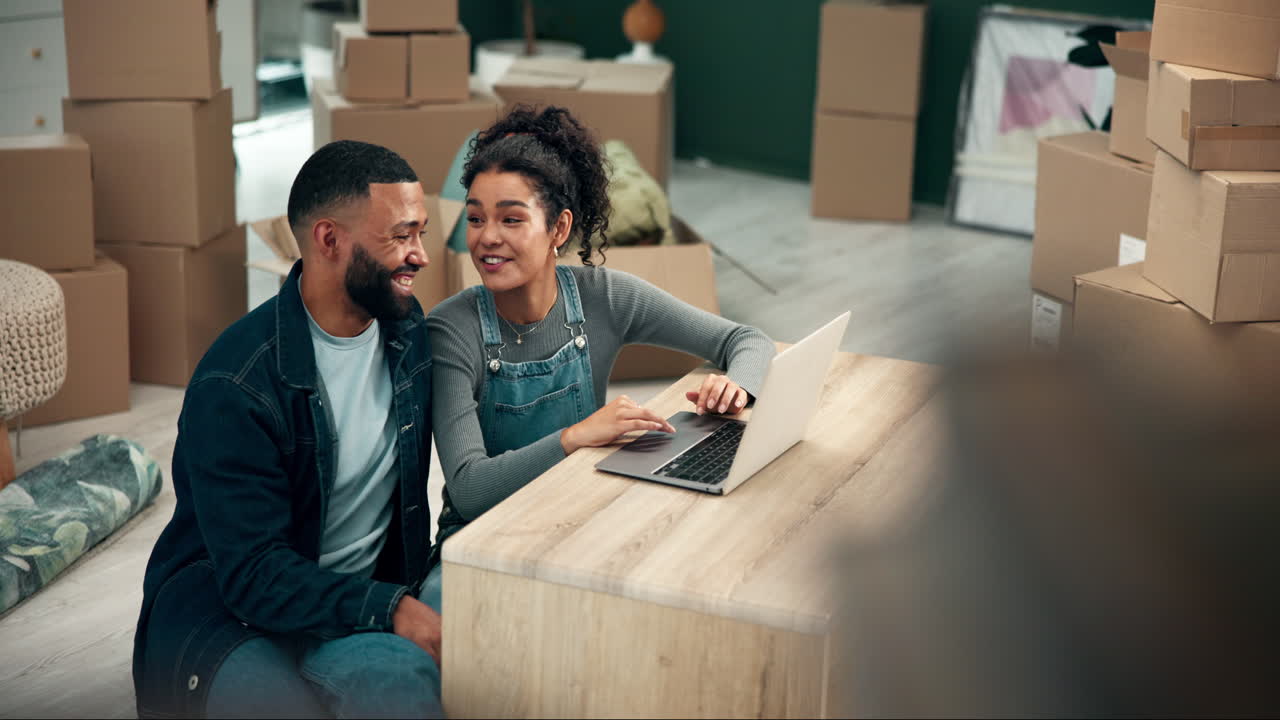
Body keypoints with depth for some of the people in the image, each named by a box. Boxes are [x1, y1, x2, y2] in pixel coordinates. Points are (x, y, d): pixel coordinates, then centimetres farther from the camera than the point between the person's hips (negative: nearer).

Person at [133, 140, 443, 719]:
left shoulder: (409, 330, 3)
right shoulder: (236, 386, -18)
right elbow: (253, 573, -20)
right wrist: (389, 609, -31)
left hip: (370, 595, 4)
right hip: (226, 607, -4)